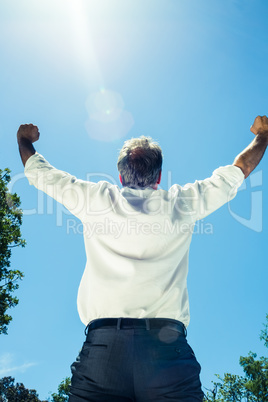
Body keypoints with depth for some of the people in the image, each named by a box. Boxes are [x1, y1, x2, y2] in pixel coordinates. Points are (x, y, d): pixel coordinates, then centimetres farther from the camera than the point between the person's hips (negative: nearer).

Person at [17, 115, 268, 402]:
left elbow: (39, 171, 27)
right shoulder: (180, 203, 10)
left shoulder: (97, 200, 11)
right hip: (167, 344, 0)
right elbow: (238, 170, 26)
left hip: (103, 344, 1)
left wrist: (25, 140, 48)